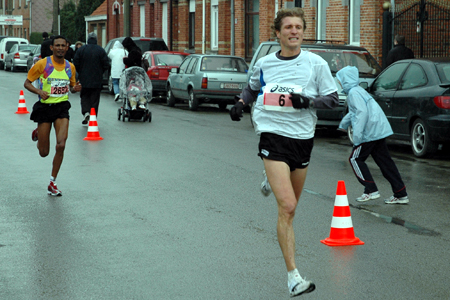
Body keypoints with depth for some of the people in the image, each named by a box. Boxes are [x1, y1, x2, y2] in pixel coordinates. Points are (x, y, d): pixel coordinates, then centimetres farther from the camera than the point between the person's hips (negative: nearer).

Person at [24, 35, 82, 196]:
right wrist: (39, 91, -20)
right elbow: (27, 83, -1)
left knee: (61, 145, -15)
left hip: (62, 107, 2)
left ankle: (52, 183, 0)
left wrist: (75, 88, -4)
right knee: (44, 152, 3)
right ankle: (38, 134, 42)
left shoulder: (70, 67, 4)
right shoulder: (42, 64, -8)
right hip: (45, 107, -2)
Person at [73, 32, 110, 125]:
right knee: (94, 99, 6)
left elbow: (75, 64, -3)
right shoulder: (101, 50, -4)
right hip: (97, 80, 0)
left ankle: (86, 112, -11)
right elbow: (106, 65, -4)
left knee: (84, 96, 13)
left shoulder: (81, 50, -4)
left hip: (84, 80, 0)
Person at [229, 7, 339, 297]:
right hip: (272, 135, -2)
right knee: (287, 207, -15)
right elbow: (253, 87, 26)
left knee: (290, 206, 18)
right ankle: (293, 276, -14)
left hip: (302, 137, 2)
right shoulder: (264, 64, 6)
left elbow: (333, 98, 1)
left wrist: (308, 101, -17)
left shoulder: (316, 63, 0)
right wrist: (241, 102, 6)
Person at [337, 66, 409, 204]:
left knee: (355, 159, 3)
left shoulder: (354, 93, -12)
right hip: (379, 130, 9)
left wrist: (357, 135, -25)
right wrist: (344, 124, 53)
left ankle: (371, 190, 0)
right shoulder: (357, 90, 21)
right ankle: (401, 194, 8)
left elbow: (362, 112, -23)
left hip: (370, 132, -9)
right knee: (384, 161, 9)